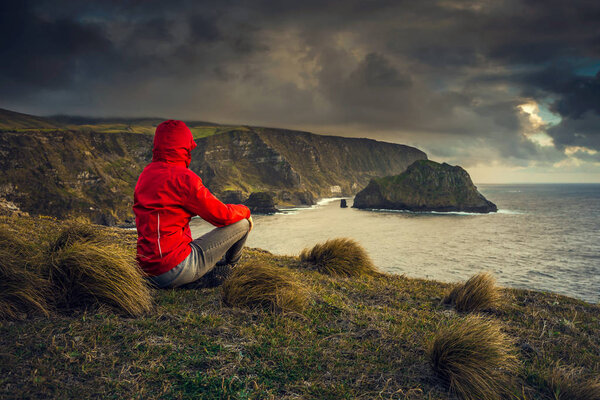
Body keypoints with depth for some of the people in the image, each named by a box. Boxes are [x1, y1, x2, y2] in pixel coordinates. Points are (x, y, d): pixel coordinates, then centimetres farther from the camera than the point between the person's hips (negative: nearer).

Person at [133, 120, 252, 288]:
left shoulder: (146, 174, 8)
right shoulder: (184, 177, -18)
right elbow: (221, 215, -11)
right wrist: (245, 211, 10)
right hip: (176, 270, -10)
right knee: (242, 224, 7)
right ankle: (225, 268, 28)